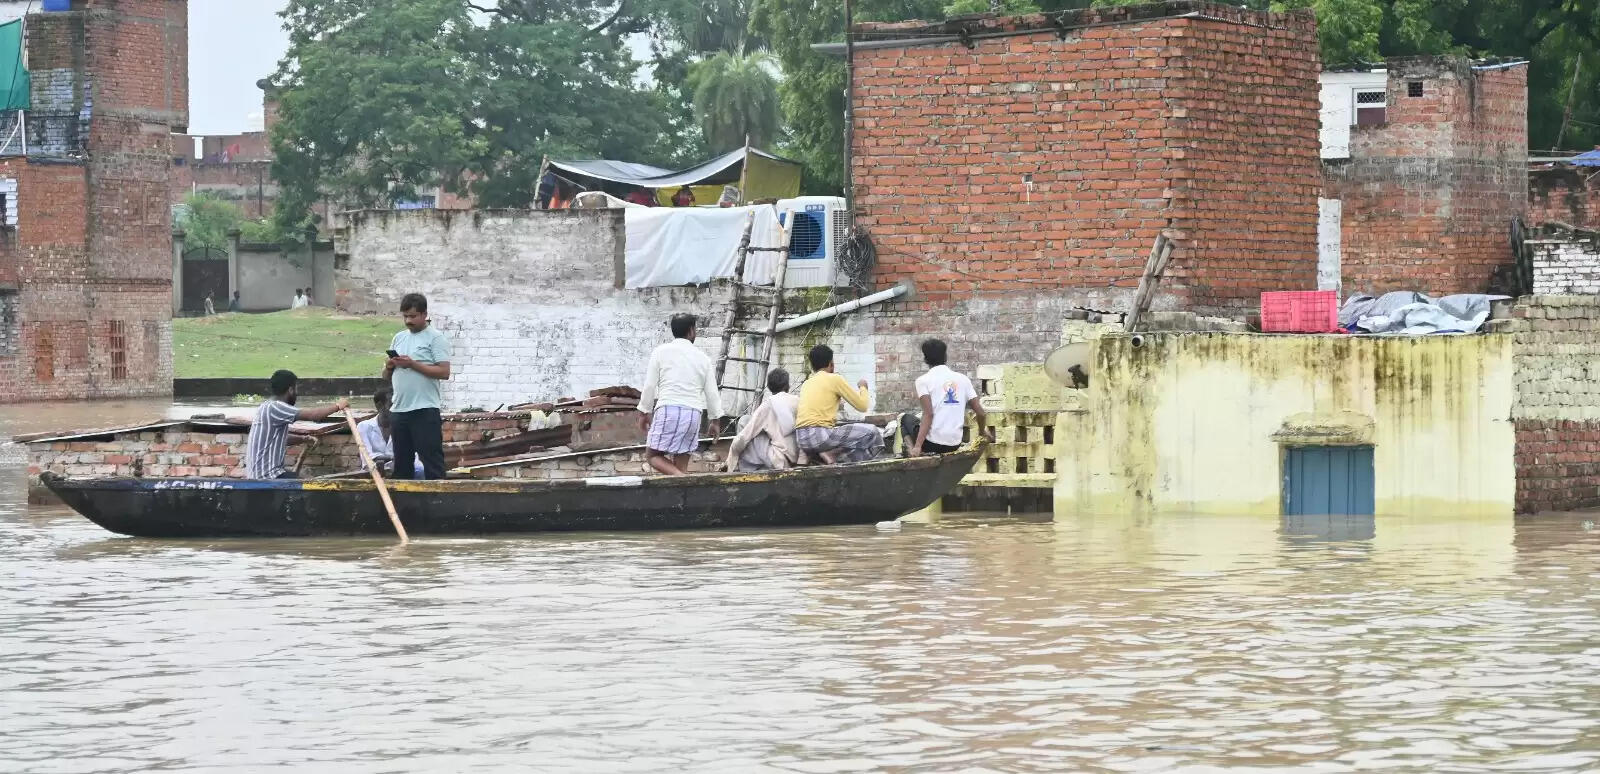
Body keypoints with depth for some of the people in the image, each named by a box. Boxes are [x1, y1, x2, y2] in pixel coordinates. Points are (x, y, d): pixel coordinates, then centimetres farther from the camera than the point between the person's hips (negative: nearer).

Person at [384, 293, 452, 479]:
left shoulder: (435, 338, -2)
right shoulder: (399, 338, 17)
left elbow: (444, 372, -13)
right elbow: (386, 377, 22)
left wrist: (413, 364, -15)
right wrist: (389, 367, -2)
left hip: (425, 410, -7)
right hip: (399, 409, 7)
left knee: (432, 462, -7)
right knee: (401, 464, 11)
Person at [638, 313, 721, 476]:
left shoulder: (661, 352, 3)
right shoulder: (702, 357, 11)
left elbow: (650, 385, 1)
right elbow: (711, 392, 12)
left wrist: (644, 412, 11)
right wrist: (715, 420, 21)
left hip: (668, 409, -4)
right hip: (694, 413, 4)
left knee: (652, 456, 3)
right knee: (681, 462, 9)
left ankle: (683, 479, -21)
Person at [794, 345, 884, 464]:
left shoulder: (806, 384, 20)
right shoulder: (834, 379, 1)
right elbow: (862, 406, 4)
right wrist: (863, 388, 23)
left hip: (802, 440, 7)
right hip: (820, 435, -7)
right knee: (871, 433, -3)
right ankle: (833, 454, -16)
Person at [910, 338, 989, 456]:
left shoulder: (923, 380, -4)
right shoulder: (963, 379, 7)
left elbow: (928, 414, -16)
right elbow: (980, 413, 5)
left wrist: (918, 446, -21)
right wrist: (982, 431, 26)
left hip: (932, 444, -4)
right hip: (954, 445, 4)